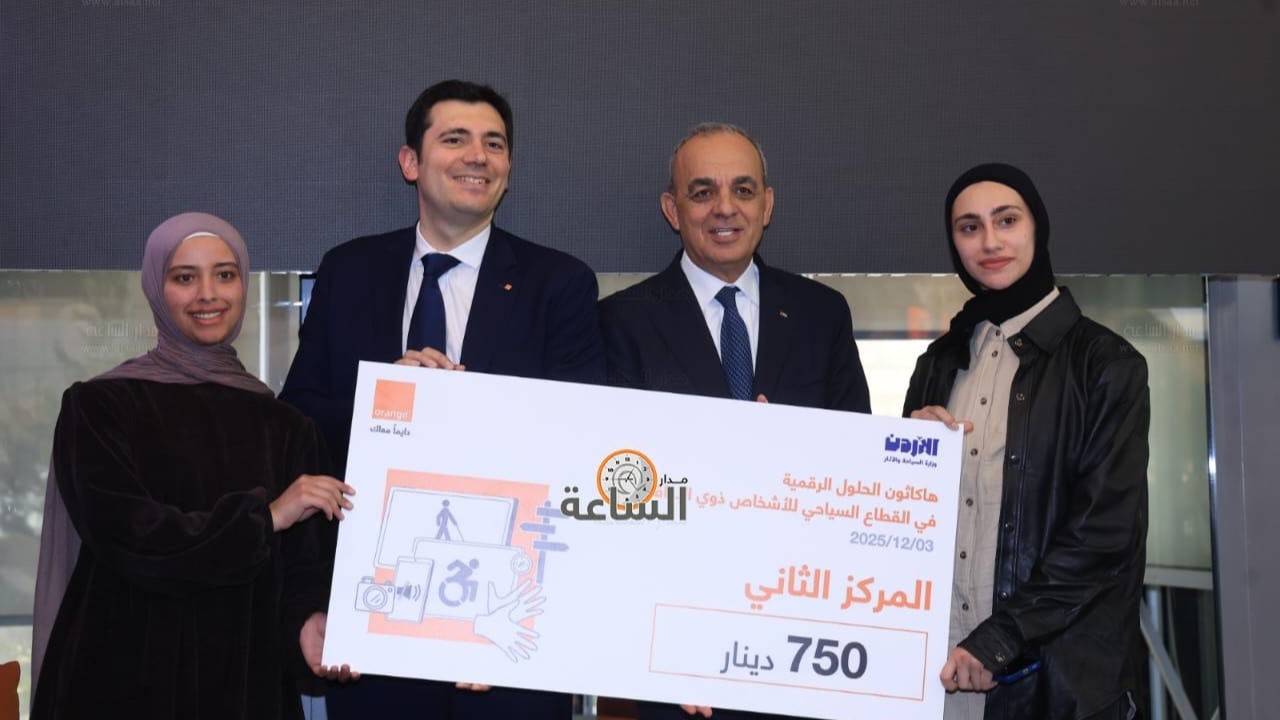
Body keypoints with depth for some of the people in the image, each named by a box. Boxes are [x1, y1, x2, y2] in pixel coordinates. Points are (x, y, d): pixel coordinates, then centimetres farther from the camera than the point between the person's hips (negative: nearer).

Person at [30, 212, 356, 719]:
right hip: (128, 676, -3)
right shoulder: (98, 406, -2)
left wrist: (309, 619, -17)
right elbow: (119, 531, -14)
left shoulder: (284, 426, 6)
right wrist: (263, 515, -15)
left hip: (249, 678, 3)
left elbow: (301, 563, 3)